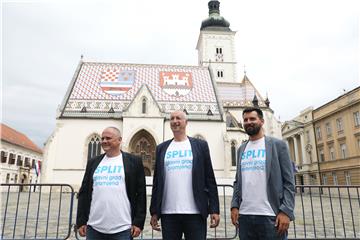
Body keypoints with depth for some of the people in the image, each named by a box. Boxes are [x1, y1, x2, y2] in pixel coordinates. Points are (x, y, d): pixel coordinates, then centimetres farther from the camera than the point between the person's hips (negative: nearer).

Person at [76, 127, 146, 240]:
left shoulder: (133, 161, 0)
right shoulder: (93, 162, 11)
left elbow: (140, 194, -1)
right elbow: (84, 193, 11)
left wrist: (138, 222, -5)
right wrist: (81, 221, 7)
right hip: (94, 228, 3)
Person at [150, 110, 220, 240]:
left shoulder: (200, 145, 4)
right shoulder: (162, 148, 10)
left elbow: (210, 179, 2)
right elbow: (157, 181, 10)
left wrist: (214, 209, -4)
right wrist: (154, 211, 7)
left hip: (195, 212, -2)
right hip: (168, 213, 2)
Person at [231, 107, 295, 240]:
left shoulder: (278, 145, 1)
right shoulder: (241, 149, 13)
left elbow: (289, 182, -4)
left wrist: (286, 211, -12)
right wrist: (234, 206, 3)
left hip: (270, 216, -4)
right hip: (244, 215, 4)